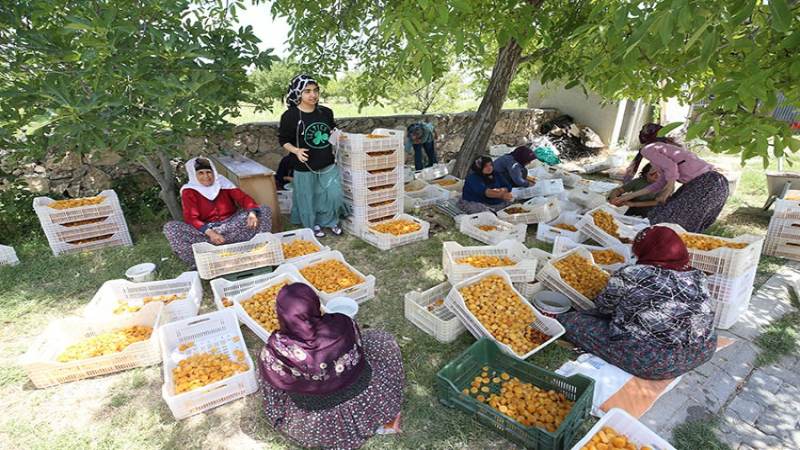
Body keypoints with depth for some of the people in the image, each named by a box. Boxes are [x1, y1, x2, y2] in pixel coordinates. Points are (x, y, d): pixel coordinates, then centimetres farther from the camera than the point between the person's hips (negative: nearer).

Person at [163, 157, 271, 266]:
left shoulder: (222, 182, 6)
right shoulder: (189, 191, 0)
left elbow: (243, 198, -5)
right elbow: (191, 218, -12)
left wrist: (252, 213, -29)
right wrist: (210, 232, -32)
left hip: (232, 225, 1)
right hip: (206, 230, -1)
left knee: (265, 211, -18)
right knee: (170, 227, -26)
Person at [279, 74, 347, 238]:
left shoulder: (326, 112, 1)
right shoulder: (290, 115, -12)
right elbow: (283, 139, -4)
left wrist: (336, 134, -5)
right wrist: (296, 151, -22)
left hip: (328, 164, 4)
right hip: (305, 167, -3)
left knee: (334, 195, 5)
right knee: (308, 199, 10)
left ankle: (331, 222, 31)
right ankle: (313, 226, 33)